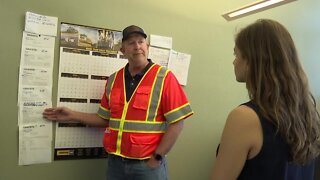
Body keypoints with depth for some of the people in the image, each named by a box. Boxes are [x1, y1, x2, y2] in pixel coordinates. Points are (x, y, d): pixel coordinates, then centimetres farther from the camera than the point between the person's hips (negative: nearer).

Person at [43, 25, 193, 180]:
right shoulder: (113, 80, 5)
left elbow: (176, 122, -12)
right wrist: (72, 115, 6)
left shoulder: (164, 78, -10)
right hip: (115, 163, 5)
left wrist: (157, 158, -12)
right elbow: (105, 119, 12)